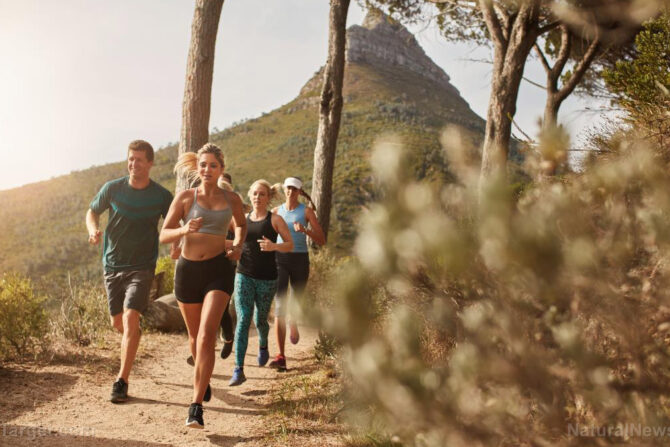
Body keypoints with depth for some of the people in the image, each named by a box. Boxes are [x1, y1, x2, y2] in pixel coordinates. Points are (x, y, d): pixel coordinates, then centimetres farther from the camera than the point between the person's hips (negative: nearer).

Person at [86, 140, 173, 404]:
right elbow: (92, 212, 12)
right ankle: (130, 344, 49)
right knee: (118, 322, 12)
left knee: (130, 318, -17)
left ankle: (122, 381, -11)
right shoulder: (113, 189, -3)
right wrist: (93, 230, -10)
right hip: (113, 264, 3)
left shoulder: (161, 196, -6)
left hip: (142, 266, -3)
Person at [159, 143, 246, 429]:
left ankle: (197, 406, -17)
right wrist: (184, 230, -24)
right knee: (195, 336, 16)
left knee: (206, 336, -19)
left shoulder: (232, 199, 5)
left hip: (218, 269, -1)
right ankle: (202, 379, 47)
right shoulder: (185, 197, 0)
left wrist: (238, 246, 6)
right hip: (188, 269, 1)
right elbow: (164, 236, -3)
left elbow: (241, 224, 26)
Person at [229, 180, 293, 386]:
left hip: (267, 278, -2)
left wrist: (274, 246, -22)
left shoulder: (275, 219, -1)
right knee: (243, 320, -11)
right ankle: (238, 370, -13)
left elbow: (290, 244, -3)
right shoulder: (243, 219, 8)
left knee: (260, 320, 12)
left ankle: (263, 346, 47)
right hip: (244, 276, 2)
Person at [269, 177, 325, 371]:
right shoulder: (276, 211, 6)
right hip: (280, 259, 1)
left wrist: (305, 230, -21)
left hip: (300, 260, 0)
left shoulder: (307, 212, -1)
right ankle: (281, 357, -15)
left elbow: (322, 240, -5)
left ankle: (294, 324, 57)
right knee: (280, 306, -13)